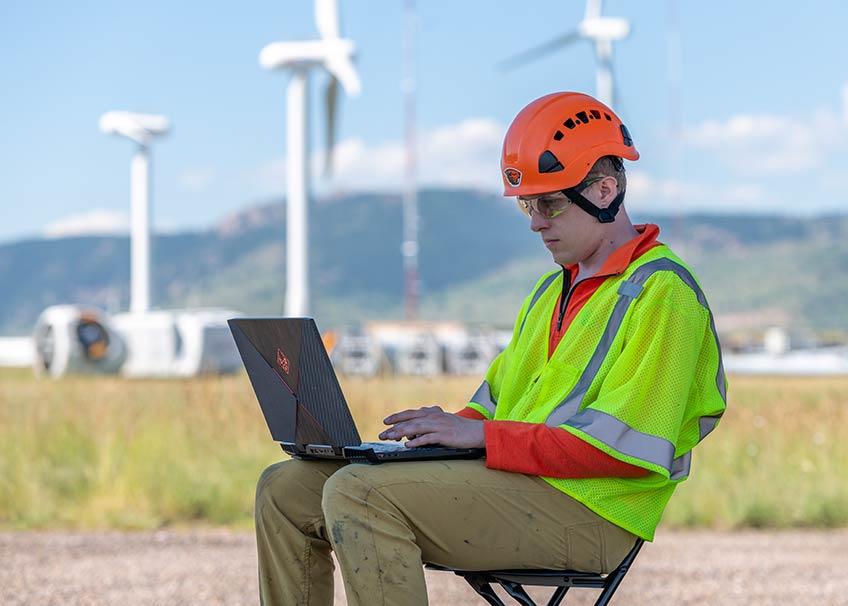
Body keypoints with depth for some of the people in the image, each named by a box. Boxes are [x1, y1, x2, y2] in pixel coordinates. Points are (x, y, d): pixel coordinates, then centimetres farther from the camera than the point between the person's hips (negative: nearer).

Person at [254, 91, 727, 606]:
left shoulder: (662, 293, -8)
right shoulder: (555, 289, 23)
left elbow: (629, 446, -18)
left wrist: (482, 434, -18)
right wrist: (456, 425, 1)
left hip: (586, 513, -9)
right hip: (514, 481, 9)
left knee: (359, 495, -28)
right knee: (286, 489, 1)